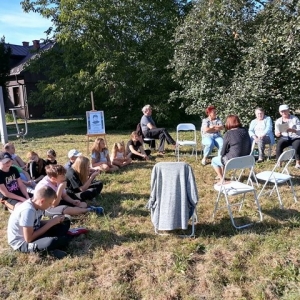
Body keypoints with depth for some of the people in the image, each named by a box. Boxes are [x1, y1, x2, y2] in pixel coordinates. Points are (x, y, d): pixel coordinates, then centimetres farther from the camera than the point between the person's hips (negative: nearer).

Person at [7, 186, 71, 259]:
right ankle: (51, 249, -4)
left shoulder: (35, 204, -4)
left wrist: (53, 221, -7)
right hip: (22, 242, -9)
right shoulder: (28, 210, -30)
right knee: (54, 241, -36)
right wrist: (50, 224, -21)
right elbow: (29, 239, -28)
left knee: (65, 223, 2)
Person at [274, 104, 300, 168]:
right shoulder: (278, 121, 9)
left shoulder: (295, 119, 0)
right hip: (284, 138, 2)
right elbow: (276, 133, 8)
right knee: (279, 145, -30)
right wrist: (278, 134, -17)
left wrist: (293, 130, -28)